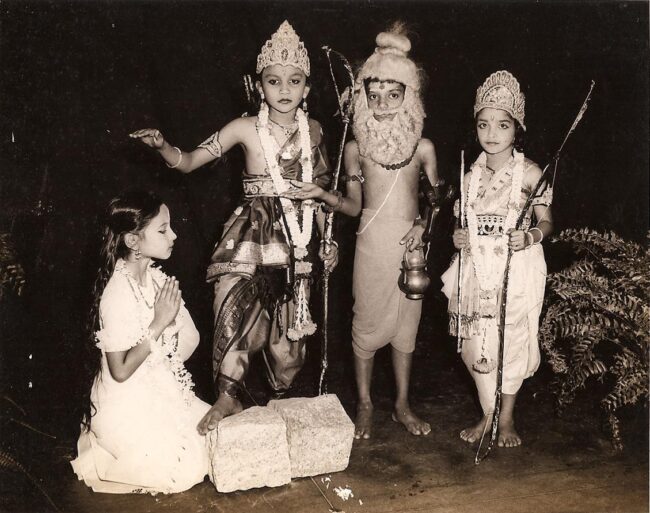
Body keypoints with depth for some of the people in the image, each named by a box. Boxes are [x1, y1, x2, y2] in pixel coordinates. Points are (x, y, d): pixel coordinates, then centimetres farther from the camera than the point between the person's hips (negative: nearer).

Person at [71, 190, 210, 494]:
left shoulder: (154, 276, -3)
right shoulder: (118, 293, -26)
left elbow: (187, 342, 3)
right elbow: (121, 370, -23)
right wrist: (159, 323, -24)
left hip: (158, 392, 8)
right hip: (128, 407, -8)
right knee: (188, 469, -7)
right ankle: (102, 456, 12)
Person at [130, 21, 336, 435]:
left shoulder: (312, 130, 4)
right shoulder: (246, 128, -4)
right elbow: (188, 162, -3)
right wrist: (162, 145, -23)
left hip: (296, 240, 3)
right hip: (252, 234, -2)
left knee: (289, 324, 8)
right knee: (237, 305, -17)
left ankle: (282, 398, 32)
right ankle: (228, 397, 3)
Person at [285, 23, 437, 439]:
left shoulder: (423, 147, 2)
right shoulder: (356, 148, 1)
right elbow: (353, 205, 3)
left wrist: (424, 223, -8)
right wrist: (321, 194, -12)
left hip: (410, 241, 1)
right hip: (372, 240, -1)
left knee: (406, 322, 10)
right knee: (367, 322, 6)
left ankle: (402, 404, 28)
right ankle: (365, 405, 24)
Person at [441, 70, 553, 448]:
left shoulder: (530, 172, -7)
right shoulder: (472, 174, 6)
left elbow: (547, 221, -1)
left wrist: (530, 236, -21)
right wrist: (459, 237, -3)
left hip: (517, 271, -4)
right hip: (478, 270, 4)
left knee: (511, 345, 4)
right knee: (473, 346, 6)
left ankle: (507, 419, 26)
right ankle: (488, 415, 27)